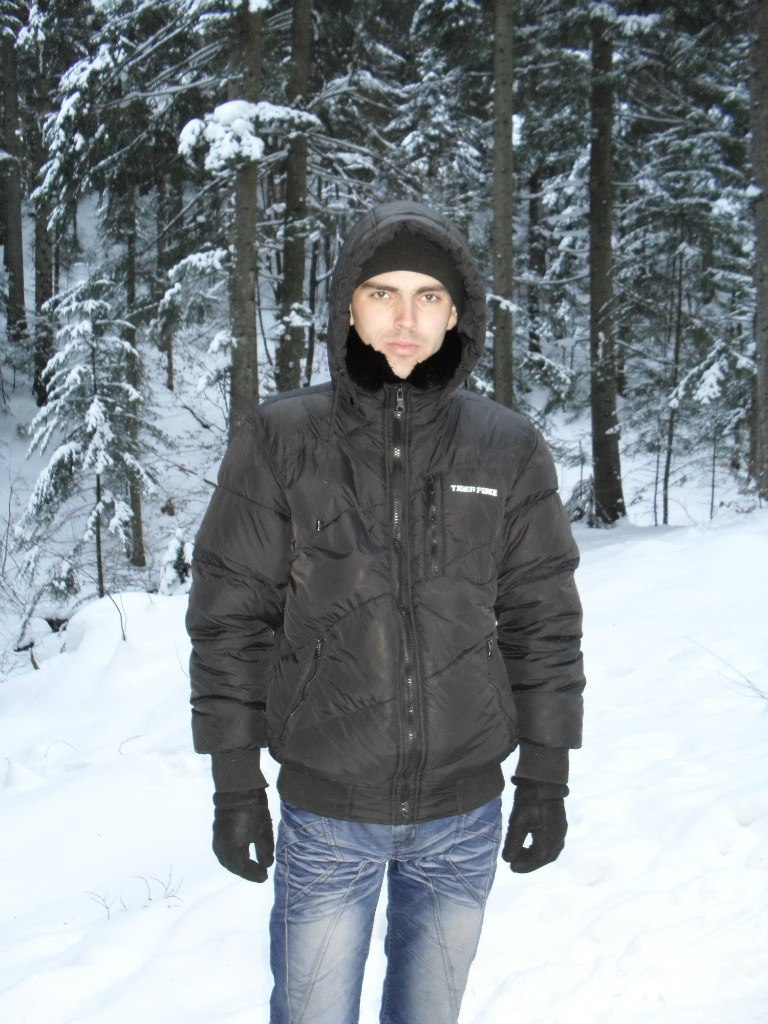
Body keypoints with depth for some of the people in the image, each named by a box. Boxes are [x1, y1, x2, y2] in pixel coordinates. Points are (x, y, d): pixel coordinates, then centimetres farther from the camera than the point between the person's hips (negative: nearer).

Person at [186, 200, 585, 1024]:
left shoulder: (507, 449, -2)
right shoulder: (282, 440, -6)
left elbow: (544, 618, 3)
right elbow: (230, 615, -3)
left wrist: (546, 777, 4)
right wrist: (235, 782, -3)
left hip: (464, 814, 2)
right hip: (324, 812, -1)